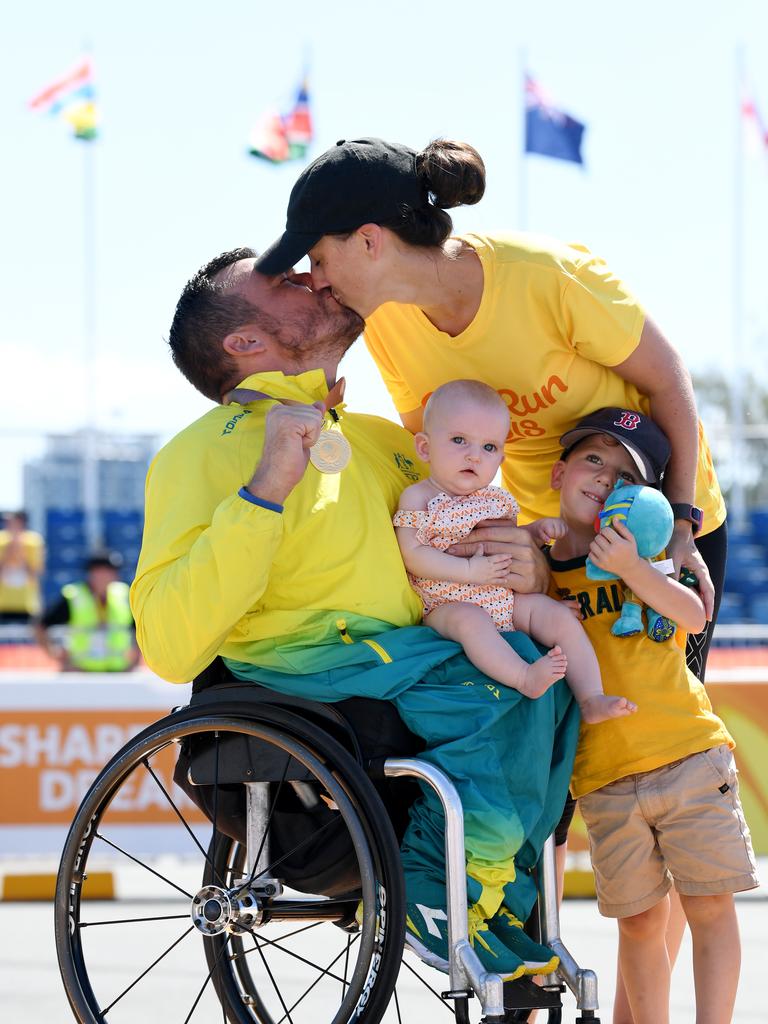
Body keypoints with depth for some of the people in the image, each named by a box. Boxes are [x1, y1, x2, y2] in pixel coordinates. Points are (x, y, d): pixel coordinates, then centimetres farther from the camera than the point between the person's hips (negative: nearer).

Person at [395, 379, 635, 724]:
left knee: (559, 616, -12)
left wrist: (537, 530, 7)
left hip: (509, 600, 6)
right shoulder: (417, 498, -6)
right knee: (471, 620, -38)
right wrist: (469, 571, -22)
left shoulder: (497, 500, 13)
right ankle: (523, 676, -53)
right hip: (449, 606, -6)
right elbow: (414, 556, -15)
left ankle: (591, 699, -19)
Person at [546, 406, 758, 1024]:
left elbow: (694, 615, -11)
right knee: (640, 920, 5)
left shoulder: (643, 544, 5)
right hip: (604, 778, 1)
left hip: (689, 756, -1)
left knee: (710, 904, -3)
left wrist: (631, 566, -25)